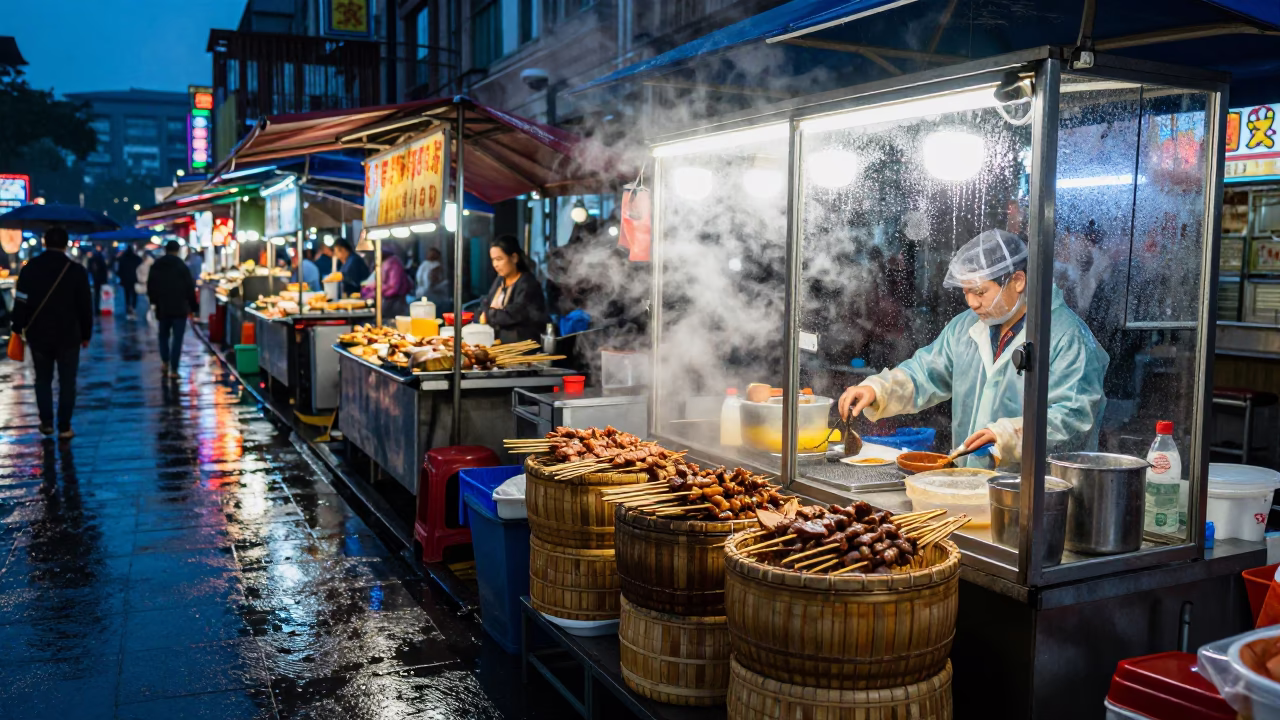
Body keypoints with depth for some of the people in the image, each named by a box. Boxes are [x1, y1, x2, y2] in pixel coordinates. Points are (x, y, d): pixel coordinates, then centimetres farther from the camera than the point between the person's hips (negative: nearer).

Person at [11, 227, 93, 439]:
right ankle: (64, 427, 3)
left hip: (38, 334, 2)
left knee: (43, 379, 16)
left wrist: (18, 328, 10)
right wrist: (86, 334, 6)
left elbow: (20, 302, 0)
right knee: (67, 382, 4)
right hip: (68, 336, -2)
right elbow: (85, 306, -3)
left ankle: (46, 422, 19)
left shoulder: (30, 268, 0)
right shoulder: (76, 270, -5)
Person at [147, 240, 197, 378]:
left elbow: (150, 287, 11)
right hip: (180, 308, -3)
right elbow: (190, 288, -6)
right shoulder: (182, 266, -6)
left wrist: (154, 301, 25)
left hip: (162, 308, 3)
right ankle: (173, 370, -4)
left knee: (164, 336, 22)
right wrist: (193, 306, 2)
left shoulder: (155, 266, 5)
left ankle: (165, 362, 13)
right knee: (177, 338, -1)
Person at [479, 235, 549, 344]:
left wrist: (489, 315, -5)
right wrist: (486, 314, -10)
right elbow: (485, 305, 13)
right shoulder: (499, 280, 14)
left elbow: (512, 315, -20)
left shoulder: (527, 284, -12)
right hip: (498, 341, 7)